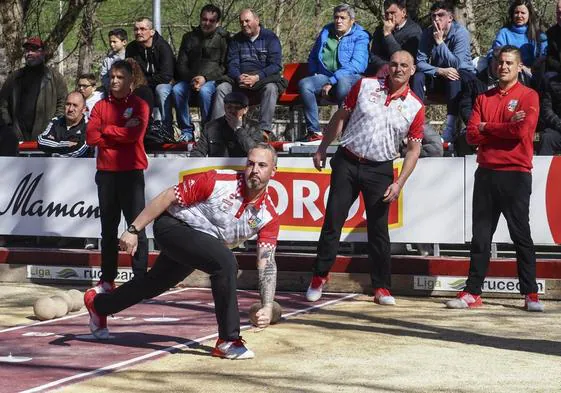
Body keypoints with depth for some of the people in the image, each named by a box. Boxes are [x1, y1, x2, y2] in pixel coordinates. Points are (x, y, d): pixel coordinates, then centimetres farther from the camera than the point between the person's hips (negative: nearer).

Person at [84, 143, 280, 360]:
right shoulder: (217, 181, -26)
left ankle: (97, 303, 52)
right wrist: (133, 230, -19)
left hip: (199, 249, 6)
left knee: (152, 286, 24)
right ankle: (228, 342, -21)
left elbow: (267, 263, -13)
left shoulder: (268, 217, -13)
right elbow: (167, 198, -18)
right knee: (225, 262, -30)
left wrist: (268, 306, -26)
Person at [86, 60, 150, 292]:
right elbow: (91, 137, -1)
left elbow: (134, 134, -15)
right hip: (105, 173, 4)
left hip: (131, 173, -4)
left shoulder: (139, 105, 2)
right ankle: (107, 280, 14)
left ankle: (140, 279, -4)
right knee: (108, 228, 8)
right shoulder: (101, 106, 11)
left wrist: (106, 129, -4)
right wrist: (121, 133, -7)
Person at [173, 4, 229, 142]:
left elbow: (224, 66, -2)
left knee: (204, 91, -37)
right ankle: (186, 131, -20)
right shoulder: (189, 37, 16)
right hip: (190, 79, 4)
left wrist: (205, 78, -17)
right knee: (177, 89, -28)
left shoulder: (223, 38, 4)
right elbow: (181, 64, 11)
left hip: (213, 79, -4)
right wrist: (191, 79, -10)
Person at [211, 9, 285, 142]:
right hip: (240, 79, 3)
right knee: (221, 88, -23)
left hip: (264, 78, -3)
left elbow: (276, 65, -8)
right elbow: (232, 64, 6)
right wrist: (239, 77, -18)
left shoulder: (270, 37, 3)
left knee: (270, 88, -37)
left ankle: (265, 129, -40)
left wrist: (257, 77, -23)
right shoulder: (236, 40, 15)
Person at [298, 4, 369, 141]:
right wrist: (315, 75, 9)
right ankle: (314, 132, -29)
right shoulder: (326, 32, 20)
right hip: (324, 76, 5)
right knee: (304, 84, -27)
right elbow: (312, 57, 30)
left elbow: (357, 64, -12)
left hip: (349, 77, -4)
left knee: (343, 82, -41)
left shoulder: (360, 36, 2)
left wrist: (332, 81, -20)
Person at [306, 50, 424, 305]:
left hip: (380, 171, 0)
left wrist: (399, 184, -8)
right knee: (332, 222, 1)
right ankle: (319, 278, 13)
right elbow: (340, 117, 8)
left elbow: (414, 149, 0)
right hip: (347, 162, 1)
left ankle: (382, 288, 9)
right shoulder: (365, 86, 1)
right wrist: (322, 149, 6)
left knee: (378, 230, 1)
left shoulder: (415, 107, -1)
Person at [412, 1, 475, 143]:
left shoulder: (461, 33, -19)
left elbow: (457, 64, -29)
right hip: (438, 76, 4)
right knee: (417, 77, -23)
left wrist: (440, 42, -31)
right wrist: (440, 71, -31)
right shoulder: (428, 33, -7)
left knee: (453, 80, -37)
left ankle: (449, 133, -40)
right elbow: (420, 62, -13)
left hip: (463, 74, -4)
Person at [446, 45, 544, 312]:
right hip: (486, 174, 4)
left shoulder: (528, 96, 0)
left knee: (521, 235, -1)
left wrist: (487, 127, -5)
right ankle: (472, 292, 9)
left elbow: (522, 131, -16)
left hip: (515, 174, -4)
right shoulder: (484, 98, 14)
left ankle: (531, 295, 4)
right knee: (480, 236, 6)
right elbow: (472, 134, 3)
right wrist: (505, 127, -9)